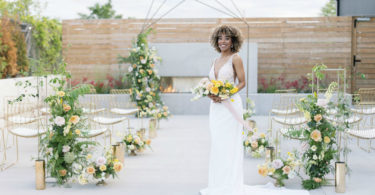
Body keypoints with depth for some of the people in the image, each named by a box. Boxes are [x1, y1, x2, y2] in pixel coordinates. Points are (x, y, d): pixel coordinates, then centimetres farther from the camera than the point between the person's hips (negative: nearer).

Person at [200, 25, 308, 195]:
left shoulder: (235, 58, -4)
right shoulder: (215, 61, 16)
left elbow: (242, 82, -7)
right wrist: (211, 94, -1)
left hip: (230, 105, -7)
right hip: (215, 106, 7)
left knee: (229, 145, -5)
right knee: (216, 144, 9)